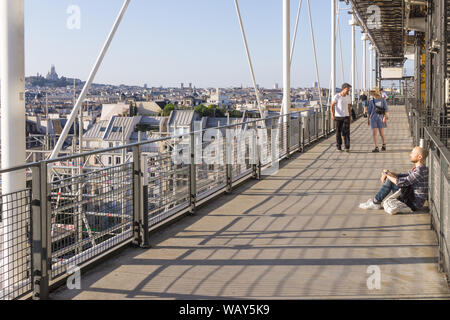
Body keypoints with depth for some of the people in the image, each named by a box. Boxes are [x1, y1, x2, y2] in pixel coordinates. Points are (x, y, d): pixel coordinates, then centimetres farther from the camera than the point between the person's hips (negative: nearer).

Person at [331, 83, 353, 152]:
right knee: (338, 132, 4)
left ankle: (347, 148, -10)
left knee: (346, 132, -8)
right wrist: (332, 114, -23)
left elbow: (349, 107, 15)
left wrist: (350, 117, 14)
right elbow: (332, 106, -9)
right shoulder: (337, 96, -6)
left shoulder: (348, 97, 7)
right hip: (338, 117, -2)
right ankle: (339, 146, 19)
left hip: (346, 116, 2)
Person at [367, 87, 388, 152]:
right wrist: (368, 119, 11)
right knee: (374, 133, -9)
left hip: (380, 117, -1)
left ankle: (384, 145, 29)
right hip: (373, 118, 1)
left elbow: (386, 109, -3)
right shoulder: (371, 101, 4)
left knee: (381, 133, 4)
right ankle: (376, 148, -8)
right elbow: (369, 110, 10)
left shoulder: (382, 100, -2)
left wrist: (385, 117, -14)